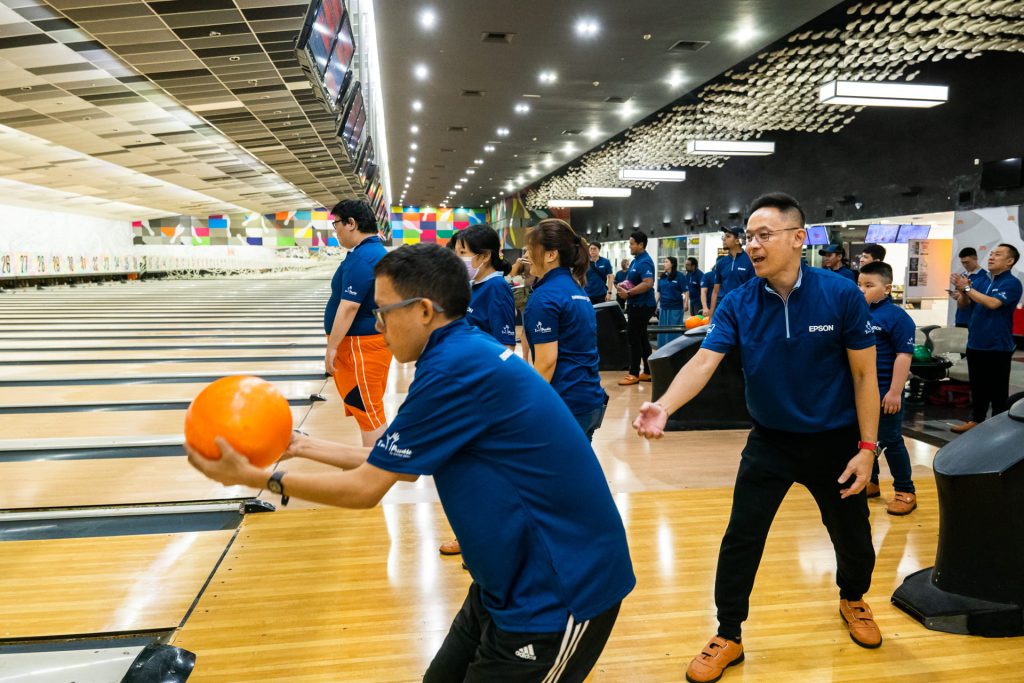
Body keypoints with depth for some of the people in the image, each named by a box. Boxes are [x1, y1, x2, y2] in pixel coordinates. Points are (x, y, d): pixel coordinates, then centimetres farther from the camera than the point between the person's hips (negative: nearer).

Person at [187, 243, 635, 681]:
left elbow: (364, 489, -17)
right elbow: (399, 466, 13)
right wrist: (306, 447, 14)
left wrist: (252, 476, -6)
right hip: (521, 576, 9)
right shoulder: (467, 352, 5)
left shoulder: (455, 369, -24)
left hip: (560, 593, -9)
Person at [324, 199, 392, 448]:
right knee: (369, 407, 18)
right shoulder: (377, 251, 12)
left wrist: (332, 347, -19)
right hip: (371, 339, 10)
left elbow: (349, 307, -25)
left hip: (361, 344, -10)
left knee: (368, 410, -3)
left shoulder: (361, 257, -20)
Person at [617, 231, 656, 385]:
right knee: (641, 338, 12)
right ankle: (648, 372, 18)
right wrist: (623, 285, 4)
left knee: (633, 338, -5)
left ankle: (634, 373, 3)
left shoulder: (645, 262, -18)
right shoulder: (635, 260, 13)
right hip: (636, 305, 10)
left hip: (642, 306, -10)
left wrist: (628, 293, -25)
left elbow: (648, 284, -29)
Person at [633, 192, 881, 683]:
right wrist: (664, 406, -40)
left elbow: (864, 375, -9)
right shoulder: (737, 304, -12)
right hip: (769, 441, 1)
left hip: (835, 441, 0)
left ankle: (853, 600, 51)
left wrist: (867, 447, -10)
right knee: (740, 540, 1)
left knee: (852, 536, 18)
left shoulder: (842, 295, -15)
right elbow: (704, 361, -22)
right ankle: (728, 637, 21)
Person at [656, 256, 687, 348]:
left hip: (675, 308, -6)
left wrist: (685, 305, -15)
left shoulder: (680, 276, -6)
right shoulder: (662, 277, 10)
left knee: (674, 331, 1)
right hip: (663, 307, 6)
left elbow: (685, 292, -8)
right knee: (662, 331, 11)